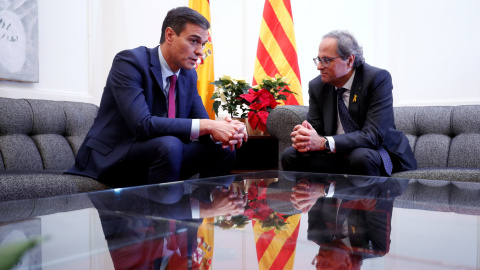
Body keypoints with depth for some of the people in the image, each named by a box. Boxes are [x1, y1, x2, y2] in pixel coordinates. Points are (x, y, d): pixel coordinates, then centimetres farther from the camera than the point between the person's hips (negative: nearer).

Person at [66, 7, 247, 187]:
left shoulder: (189, 75, 7)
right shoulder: (129, 61, -16)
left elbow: (201, 119, 7)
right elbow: (142, 125, -28)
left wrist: (217, 130, -19)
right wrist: (206, 126, -32)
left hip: (157, 153, 7)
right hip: (109, 159, -7)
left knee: (222, 150, -5)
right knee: (169, 145, -34)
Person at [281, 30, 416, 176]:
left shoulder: (378, 78, -16)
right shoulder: (316, 86, 0)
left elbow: (374, 135, -26)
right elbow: (315, 129, -2)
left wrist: (324, 142, -36)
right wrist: (304, 139, -28)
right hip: (335, 156, 4)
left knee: (361, 157, -37)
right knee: (290, 156, -16)